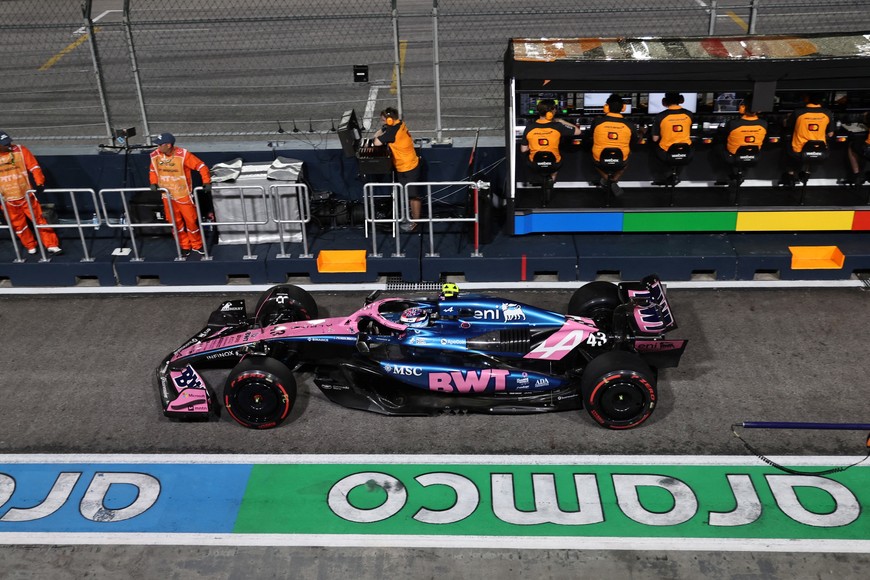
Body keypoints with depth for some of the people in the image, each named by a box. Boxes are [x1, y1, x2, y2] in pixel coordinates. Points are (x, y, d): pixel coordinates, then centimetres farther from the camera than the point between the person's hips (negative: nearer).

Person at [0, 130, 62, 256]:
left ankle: (51, 245, 5)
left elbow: (34, 166, -4)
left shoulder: (20, 150, -6)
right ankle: (30, 246, 27)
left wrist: (39, 183, -10)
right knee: (18, 224, 10)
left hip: (26, 194, -1)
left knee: (39, 219, 1)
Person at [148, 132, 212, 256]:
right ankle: (184, 246, 28)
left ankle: (197, 245, 25)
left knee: (191, 220, 5)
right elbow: (153, 170, 10)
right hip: (167, 195, 4)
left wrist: (206, 182, -23)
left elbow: (201, 166, -17)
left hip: (183, 194, -4)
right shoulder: (155, 155, -8)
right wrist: (154, 183, -7)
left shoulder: (183, 155, -22)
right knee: (175, 222, 12)